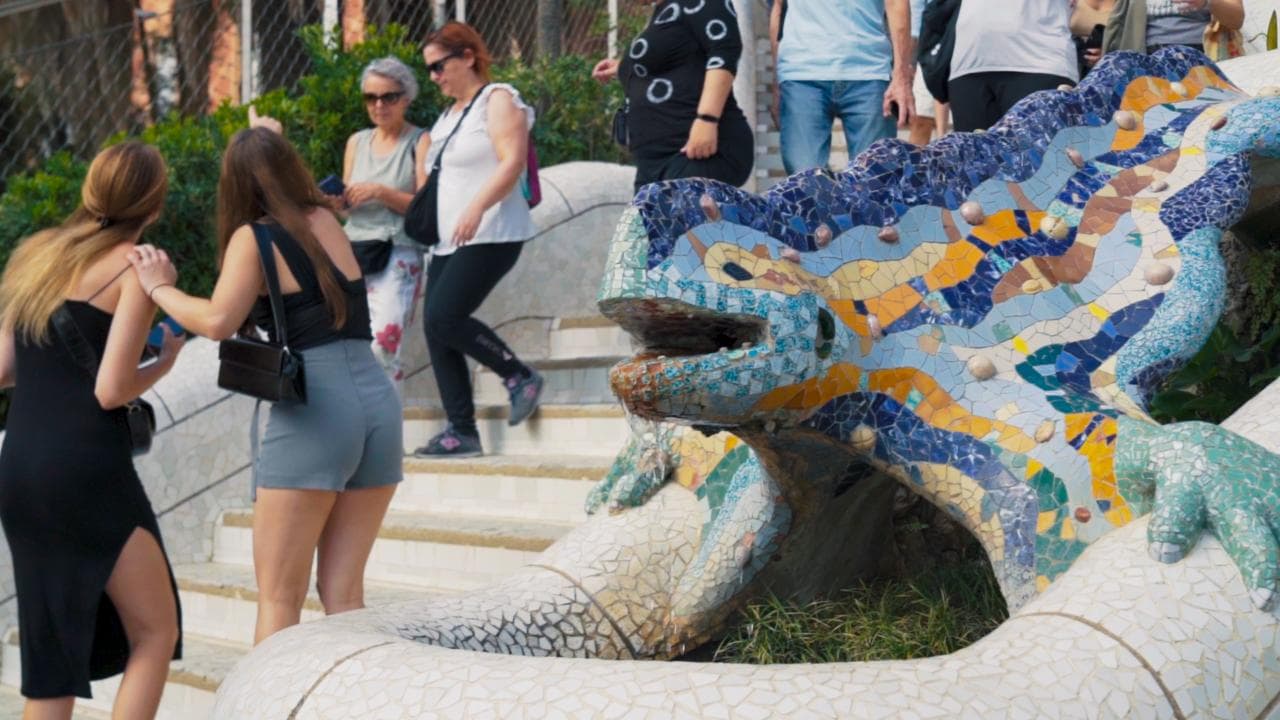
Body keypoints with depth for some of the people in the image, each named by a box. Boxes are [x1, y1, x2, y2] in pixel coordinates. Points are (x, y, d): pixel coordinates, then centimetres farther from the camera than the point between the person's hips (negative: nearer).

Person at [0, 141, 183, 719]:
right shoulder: (136, 266, -6)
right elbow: (111, 390, -12)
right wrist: (164, 364, 5)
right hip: (87, 470, -7)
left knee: (52, 644, 14)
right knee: (154, 632, 3)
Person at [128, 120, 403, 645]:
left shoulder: (254, 237, -2)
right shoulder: (327, 222, 15)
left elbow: (218, 321, -16)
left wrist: (159, 289, 1)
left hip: (313, 413, -6)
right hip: (379, 402, 6)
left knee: (278, 598, 1)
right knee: (343, 591, 10)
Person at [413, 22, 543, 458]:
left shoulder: (497, 100, -5)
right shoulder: (450, 114, 20)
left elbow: (512, 161, -18)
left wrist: (477, 208, -29)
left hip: (490, 236, -9)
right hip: (449, 240, 9)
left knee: (443, 317, -20)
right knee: (435, 327, -1)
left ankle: (520, 377, -3)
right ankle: (461, 431, 1)